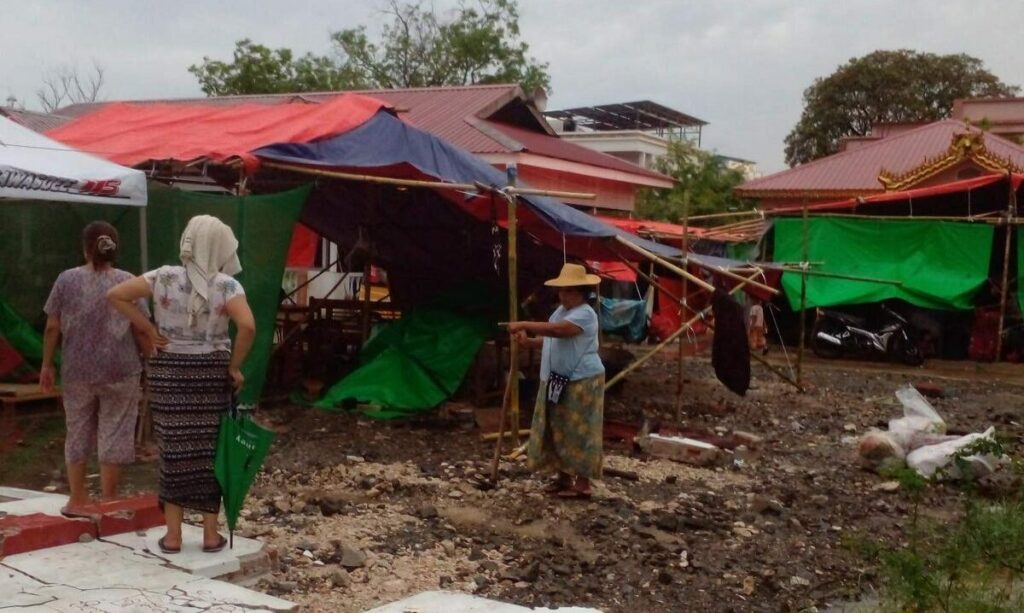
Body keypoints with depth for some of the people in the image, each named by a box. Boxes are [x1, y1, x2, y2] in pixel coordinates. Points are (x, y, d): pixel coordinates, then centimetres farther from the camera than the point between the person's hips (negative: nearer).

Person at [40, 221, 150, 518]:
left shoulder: (66, 280, -1)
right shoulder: (127, 282, -5)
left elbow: (52, 328, 0)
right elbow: (141, 330, -5)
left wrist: (47, 364, 10)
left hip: (77, 371, 2)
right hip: (120, 371, -2)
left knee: (78, 433, 16)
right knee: (114, 434, 7)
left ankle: (77, 500, 24)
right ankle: (108, 502, 13)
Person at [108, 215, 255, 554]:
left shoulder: (164, 278, -3)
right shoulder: (226, 285, -10)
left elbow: (115, 295, -6)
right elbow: (248, 326, -24)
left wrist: (148, 328, -1)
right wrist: (235, 366, -11)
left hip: (170, 373, 2)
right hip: (211, 374, -2)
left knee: (174, 449, 9)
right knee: (209, 450, 8)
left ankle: (173, 535, 13)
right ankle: (211, 533, 14)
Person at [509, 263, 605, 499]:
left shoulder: (585, 314, -18)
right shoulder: (561, 310, 14)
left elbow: (556, 330, -32)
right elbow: (550, 340, 18)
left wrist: (524, 325, -29)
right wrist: (528, 341, 0)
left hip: (581, 382, -9)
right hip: (557, 383, 10)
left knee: (579, 432, -5)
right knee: (557, 430, 13)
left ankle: (582, 484, 1)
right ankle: (563, 477, 23)